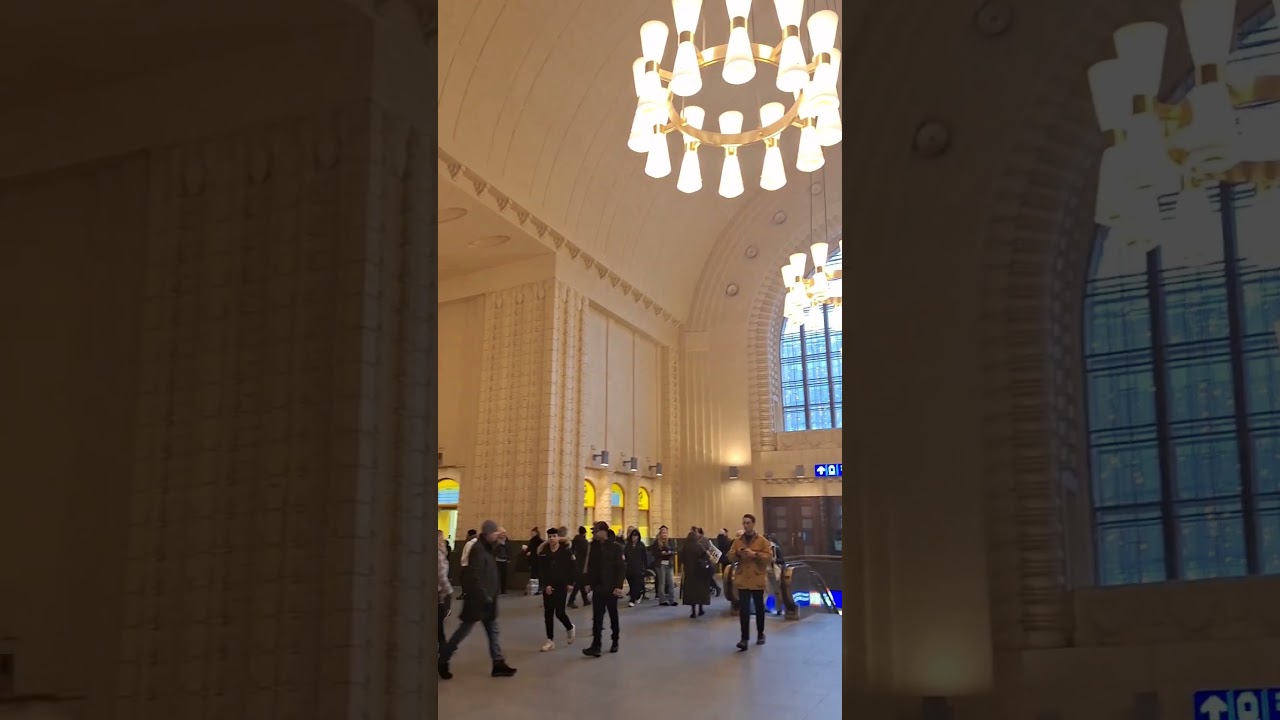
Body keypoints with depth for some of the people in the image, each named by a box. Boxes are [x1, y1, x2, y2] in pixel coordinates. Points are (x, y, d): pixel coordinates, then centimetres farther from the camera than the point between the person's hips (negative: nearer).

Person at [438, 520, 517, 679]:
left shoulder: (487, 547, 9)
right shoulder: (478, 549, -19)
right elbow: (475, 576, -25)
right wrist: (485, 596, -23)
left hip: (486, 598, 10)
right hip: (478, 598, -10)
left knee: (493, 631, 11)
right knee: (463, 630, 0)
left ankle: (498, 663, 15)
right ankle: (442, 662, 10)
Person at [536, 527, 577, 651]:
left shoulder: (566, 551, -6)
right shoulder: (543, 553, 2)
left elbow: (573, 567, -6)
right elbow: (541, 571, 1)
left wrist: (571, 583, -10)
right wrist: (545, 585, -9)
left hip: (562, 586, -3)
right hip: (548, 587, 3)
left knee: (559, 612, -6)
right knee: (548, 614, 2)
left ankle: (570, 628, 26)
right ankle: (550, 640, 9)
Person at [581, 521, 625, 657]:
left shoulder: (615, 547, -8)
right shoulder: (593, 546, 4)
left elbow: (620, 568, -10)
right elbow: (590, 566, 7)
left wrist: (619, 586, -16)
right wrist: (589, 583, 5)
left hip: (611, 587, -3)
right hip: (598, 586, 3)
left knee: (613, 615, 10)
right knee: (597, 616, -4)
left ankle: (615, 642, 25)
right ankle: (596, 646, -8)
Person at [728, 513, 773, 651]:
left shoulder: (762, 540, -3)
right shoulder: (737, 541, 6)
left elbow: (769, 557, -10)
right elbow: (730, 556, 7)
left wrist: (755, 554, -22)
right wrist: (737, 554, -14)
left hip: (757, 579, -1)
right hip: (742, 580, 1)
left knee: (759, 607, 12)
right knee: (743, 609, -7)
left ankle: (760, 634, 29)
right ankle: (744, 638, -11)